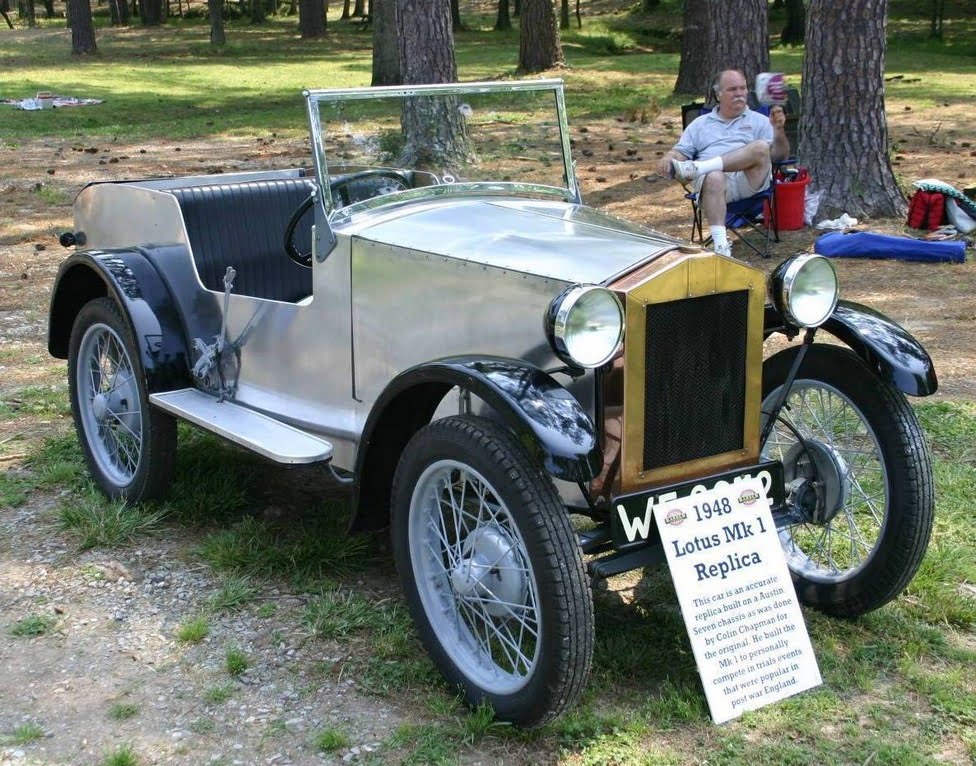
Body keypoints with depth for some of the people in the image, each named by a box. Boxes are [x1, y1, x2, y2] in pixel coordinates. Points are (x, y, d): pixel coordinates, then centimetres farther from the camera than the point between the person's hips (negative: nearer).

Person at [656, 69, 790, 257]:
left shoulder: (759, 121, 22)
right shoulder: (701, 124, 27)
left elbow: (780, 155, 11)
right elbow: (680, 151, 18)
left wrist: (779, 130, -9)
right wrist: (667, 159, -6)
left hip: (750, 181, 0)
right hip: (714, 178, 0)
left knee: (761, 148, -30)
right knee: (713, 177, -38)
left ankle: (697, 168, -35)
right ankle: (720, 244, -49)